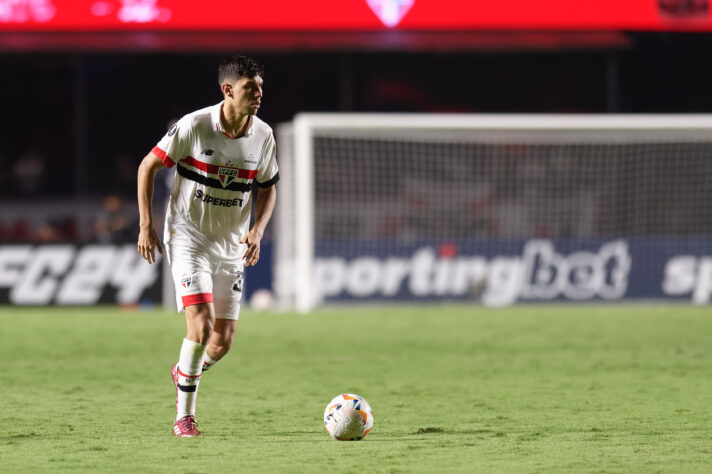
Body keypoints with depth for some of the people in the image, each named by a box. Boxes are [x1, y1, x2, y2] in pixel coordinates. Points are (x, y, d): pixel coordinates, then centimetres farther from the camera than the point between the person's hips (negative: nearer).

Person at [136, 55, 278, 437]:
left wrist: (257, 232, -6)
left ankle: (185, 375, 37)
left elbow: (268, 188, 12)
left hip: (231, 247, 5)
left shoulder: (263, 136, -3)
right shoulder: (194, 126, -15)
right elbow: (148, 166, -5)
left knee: (223, 340, 3)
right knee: (202, 325, -19)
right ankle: (184, 417, -7)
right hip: (188, 238, -4)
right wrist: (146, 226, -8)